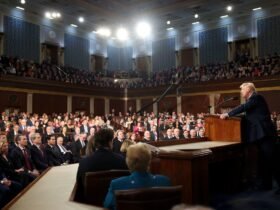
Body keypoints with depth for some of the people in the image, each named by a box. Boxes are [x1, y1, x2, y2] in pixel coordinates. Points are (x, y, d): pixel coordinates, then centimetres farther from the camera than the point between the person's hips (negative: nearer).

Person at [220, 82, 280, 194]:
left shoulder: (256, 97, -9)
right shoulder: (251, 100, 19)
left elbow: (244, 107, -22)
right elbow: (249, 116, 16)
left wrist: (228, 114, -20)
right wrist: (229, 115, 9)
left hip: (265, 134, -10)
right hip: (260, 135, 10)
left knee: (270, 160, -8)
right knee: (264, 160, 13)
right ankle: (266, 184, 20)